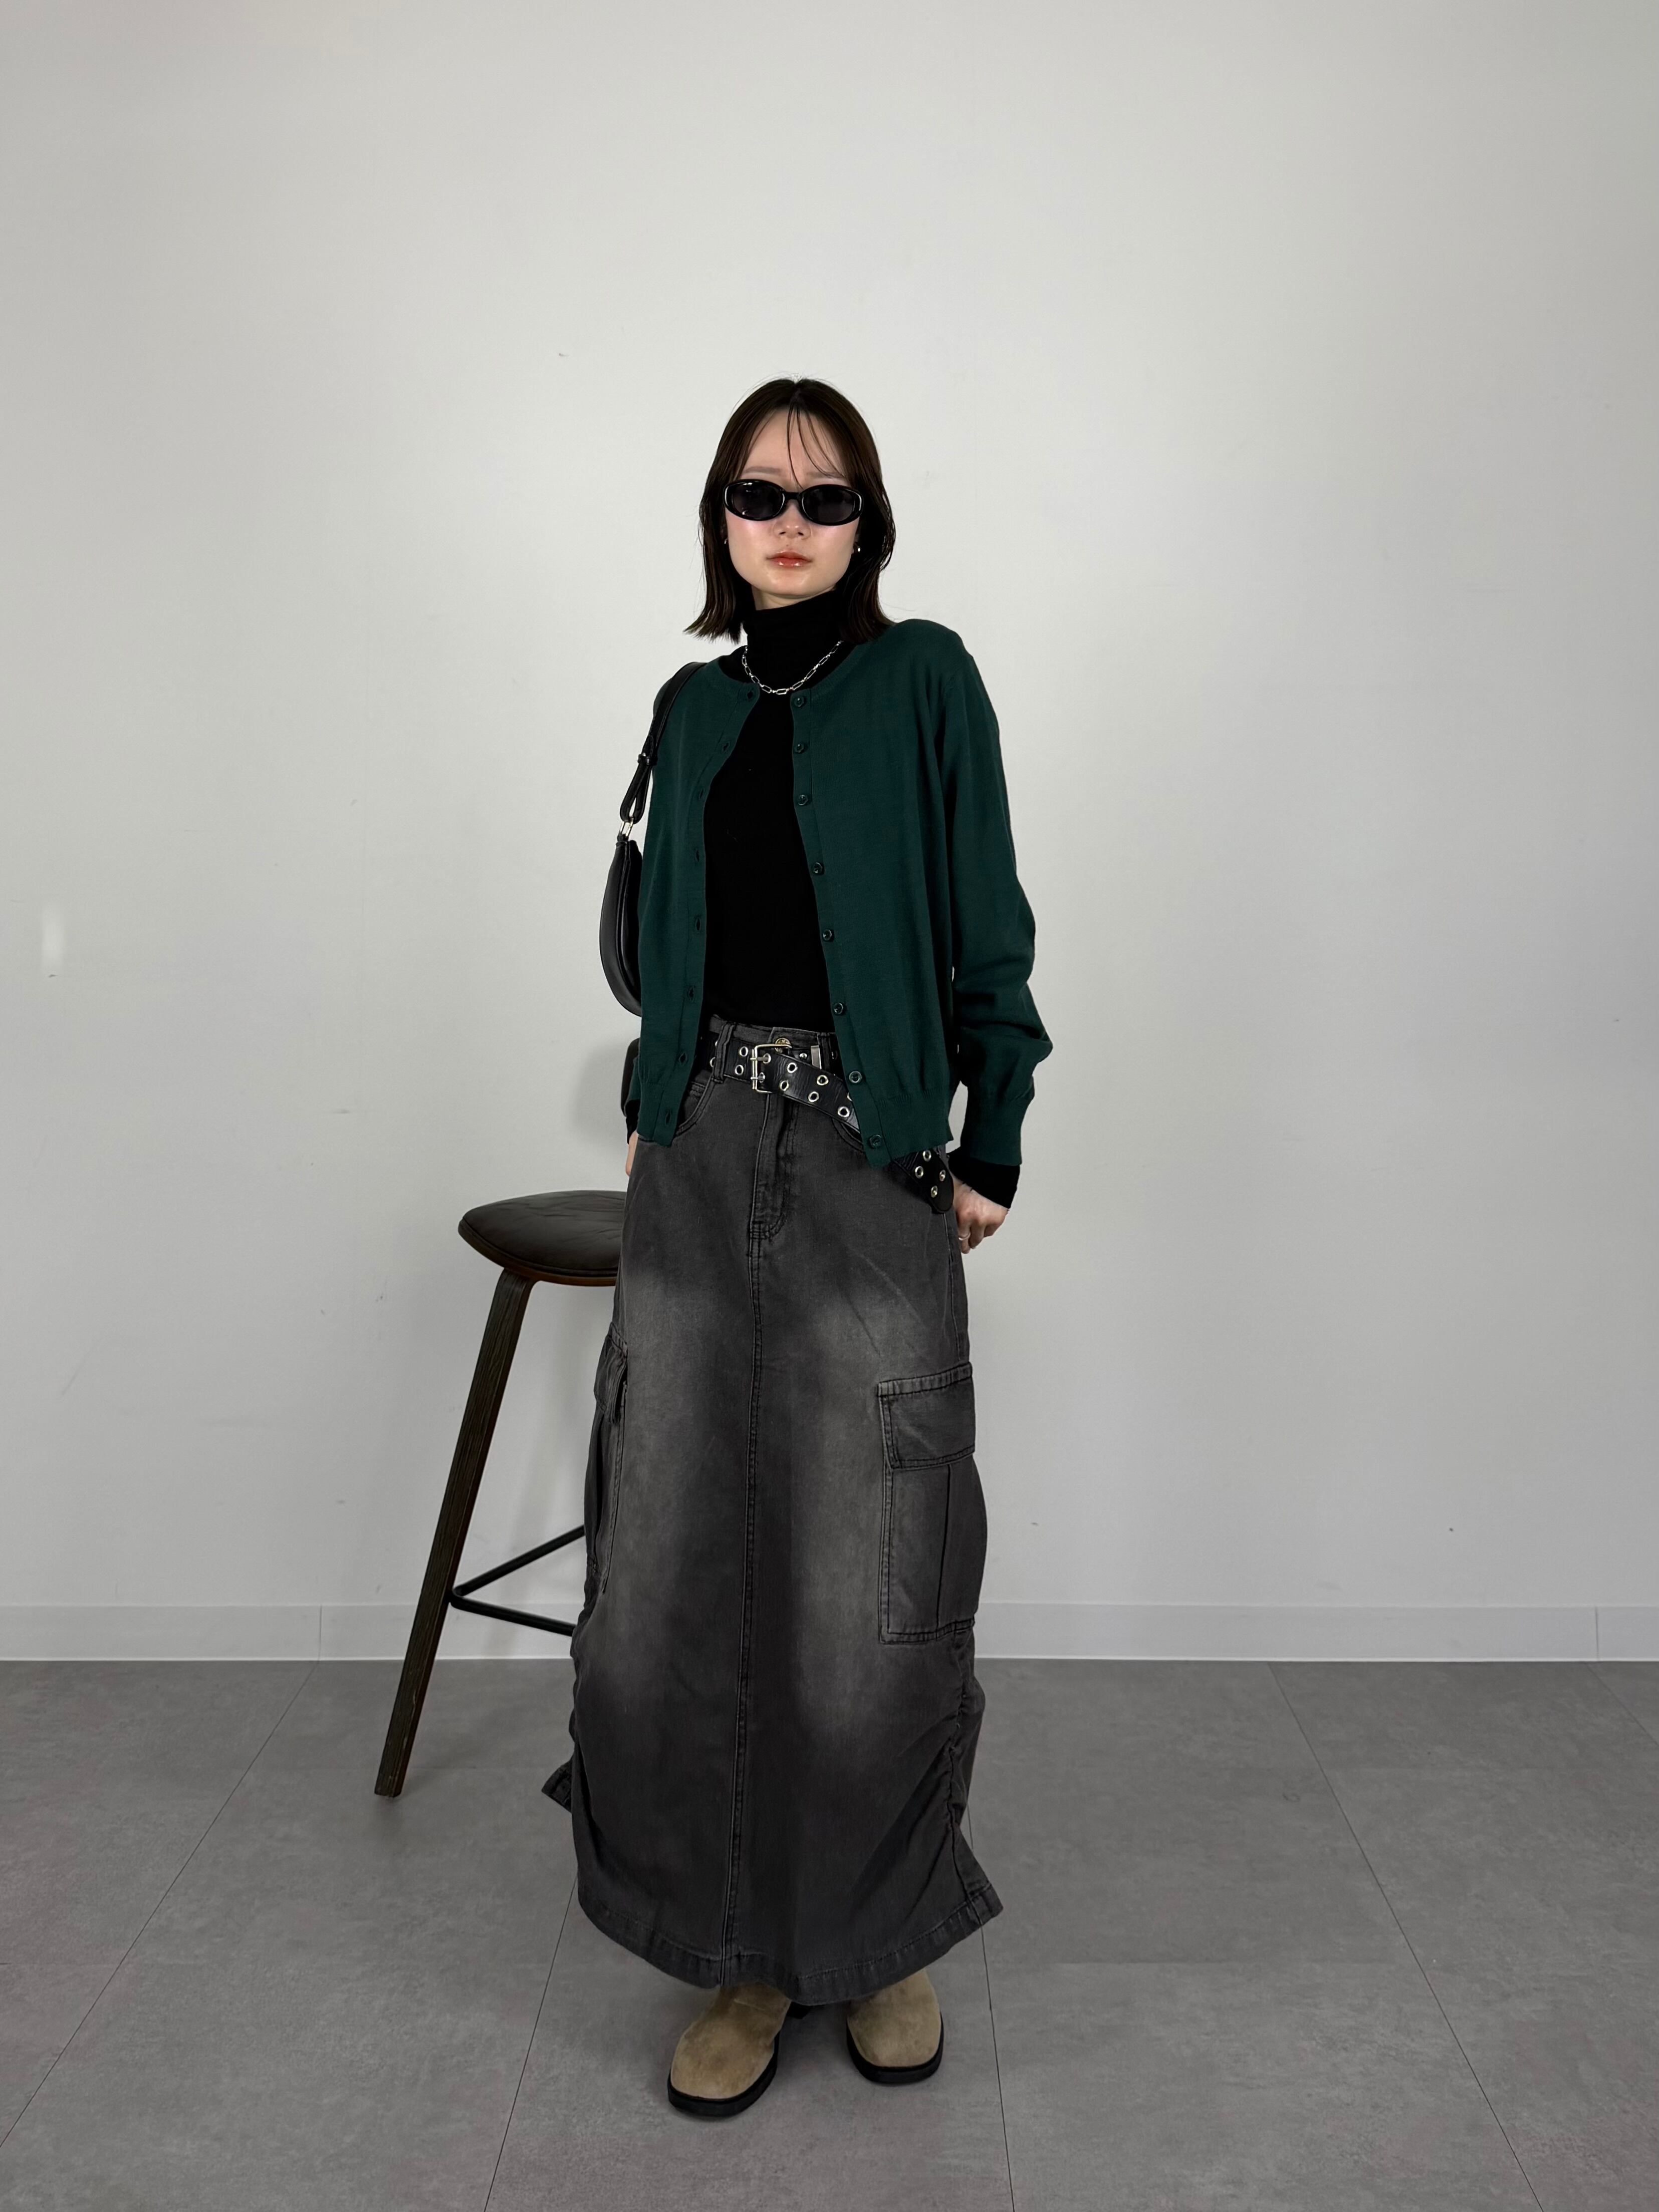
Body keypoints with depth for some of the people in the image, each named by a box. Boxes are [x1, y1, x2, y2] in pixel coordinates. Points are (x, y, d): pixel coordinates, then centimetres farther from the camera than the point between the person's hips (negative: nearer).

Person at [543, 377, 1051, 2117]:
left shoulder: (924, 681, 0)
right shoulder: (697, 706, 13)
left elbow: (988, 933, -2)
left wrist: (991, 1147, -4)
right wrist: (652, 1105, 10)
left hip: (872, 1152, -4)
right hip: (703, 1149, 4)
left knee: (869, 1576, 0)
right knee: (684, 1555, 4)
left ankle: (883, 1933, 23)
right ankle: (742, 1946, 19)